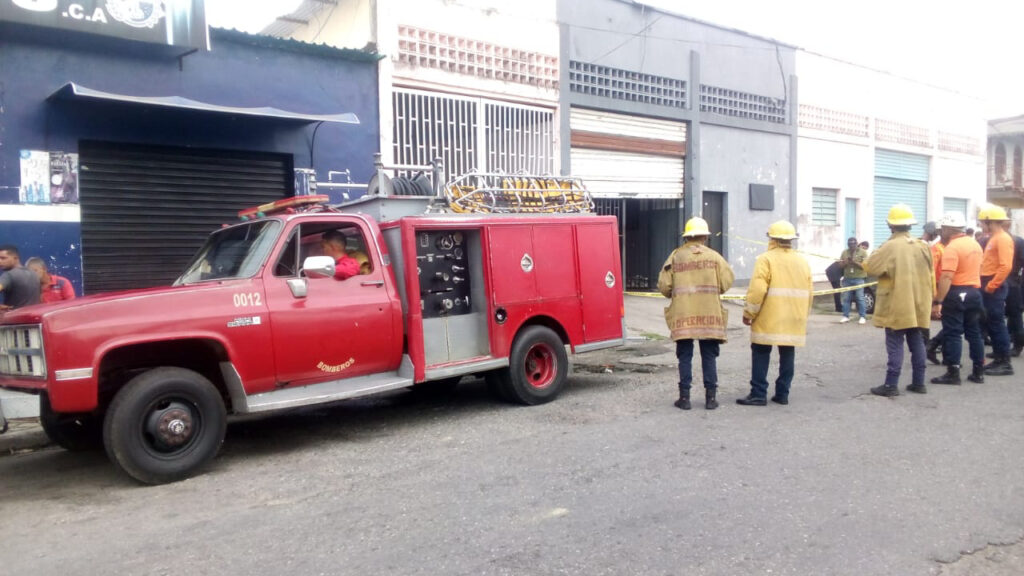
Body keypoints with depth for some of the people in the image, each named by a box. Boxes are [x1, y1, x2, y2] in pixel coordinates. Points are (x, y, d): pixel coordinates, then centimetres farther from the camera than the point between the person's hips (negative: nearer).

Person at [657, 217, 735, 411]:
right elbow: (727, 281, -2)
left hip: (682, 316, 0)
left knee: (685, 356, 6)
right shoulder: (714, 256, 2)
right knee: (709, 356, 8)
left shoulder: (675, 257, 2)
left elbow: (664, 286, -3)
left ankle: (684, 397, 6)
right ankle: (711, 397, 9)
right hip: (709, 315, 0)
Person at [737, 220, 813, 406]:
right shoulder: (802, 261, 10)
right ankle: (782, 394, 15)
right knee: (787, 355, 12)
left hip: (768, 320, -5)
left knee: (761, 354, 1)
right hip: (793, 321, 6)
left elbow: (757, 290, -16)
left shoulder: (766, 259, -8)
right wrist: (803, 316, 23)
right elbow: (809, 293, 13)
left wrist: (748, 313, -6)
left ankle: (758, 394, -1)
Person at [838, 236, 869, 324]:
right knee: (846, 298, 3)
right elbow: (841, 265, 9)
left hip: (859, 279, -4)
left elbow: (864, 266, -9)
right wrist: (846, 262, -13)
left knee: (860, 298, -5)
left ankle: (863, 317, 0)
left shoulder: (863, 252, -1)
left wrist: (854, 262, -20)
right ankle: (846, 316, 9)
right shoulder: (845, 252, 10)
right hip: (847, 279, 4)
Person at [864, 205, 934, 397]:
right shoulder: (923, 246, 5)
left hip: (897, 305, -6)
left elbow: (870, 267, -11)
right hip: (918, 304, 6)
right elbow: (931, 275, 13)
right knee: (917, 342, 12)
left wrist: (878, 253, 5)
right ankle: (918, 382, 18)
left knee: (895, 345, -3)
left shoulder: (890, 246, -16)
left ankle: (891, 385, -2)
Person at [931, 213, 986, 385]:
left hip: (957, 293, -8)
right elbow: (976, 269, 20)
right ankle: (978, 372, 18)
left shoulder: (952, 248, -18)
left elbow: (946, 277, -25)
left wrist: (937, 302, -25)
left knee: (952, 334, -3)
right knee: (974, 332, 13)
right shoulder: (975, 244, 11)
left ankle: (953, 373, -1)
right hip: (975, 291, 8)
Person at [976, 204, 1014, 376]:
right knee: (990, 324, 12)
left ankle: (1006, 363, -1)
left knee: (997, 324, -6)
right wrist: (986, 285, 13)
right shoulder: (993, 238, 16)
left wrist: (991, 286, -19)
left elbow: (1006, 266, -22)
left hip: (995, 288, -10)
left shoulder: (1003, 239, -13)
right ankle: (998, 359, 19)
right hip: (989, 287, 10)